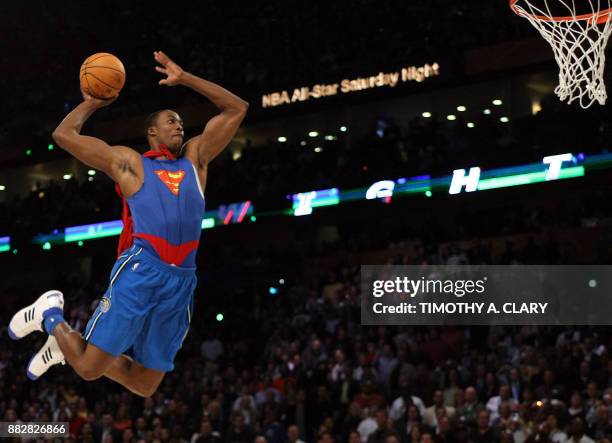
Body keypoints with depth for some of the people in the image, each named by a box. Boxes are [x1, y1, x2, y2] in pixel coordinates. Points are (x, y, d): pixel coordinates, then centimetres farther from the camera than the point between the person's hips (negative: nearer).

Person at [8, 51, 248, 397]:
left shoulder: (195, 158, 26)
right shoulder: (127, 161, 15)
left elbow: (237, 109, 26)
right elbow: (64, 134, 11)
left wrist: (184, 78, 22)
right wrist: (91, 104, 25)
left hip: (182, 281, 5)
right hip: (141, 270, -4)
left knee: (145, 385, 7)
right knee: (89, 368, -9)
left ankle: (69, 347, 31)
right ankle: (51, 315, 22)